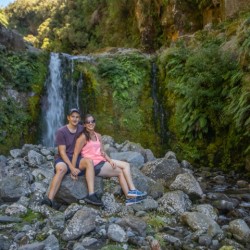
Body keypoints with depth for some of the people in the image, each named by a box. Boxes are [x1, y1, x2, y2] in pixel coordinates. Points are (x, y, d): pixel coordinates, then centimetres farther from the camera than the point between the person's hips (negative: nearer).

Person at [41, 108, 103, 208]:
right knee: (61, 168, -37)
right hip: (63, 159, -3)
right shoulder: (61, 132, -7)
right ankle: (49, 199, -45)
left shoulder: (81, 129, 7)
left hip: (76, 158, 4)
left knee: (89, 161, -27)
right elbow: (62, 152, -12)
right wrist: (72, 168, -21)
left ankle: (91, 195, -37)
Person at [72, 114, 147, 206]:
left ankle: (130, 196, -7)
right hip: (93, 165, -8)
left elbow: (102, 152, 11)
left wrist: (110, 160, -6)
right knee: (120, 172, -7)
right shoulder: (83, 137, -10)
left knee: (126, 165, -4)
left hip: (102, 161, 8)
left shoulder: (98, 136, 13)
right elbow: (75, 154, -13)